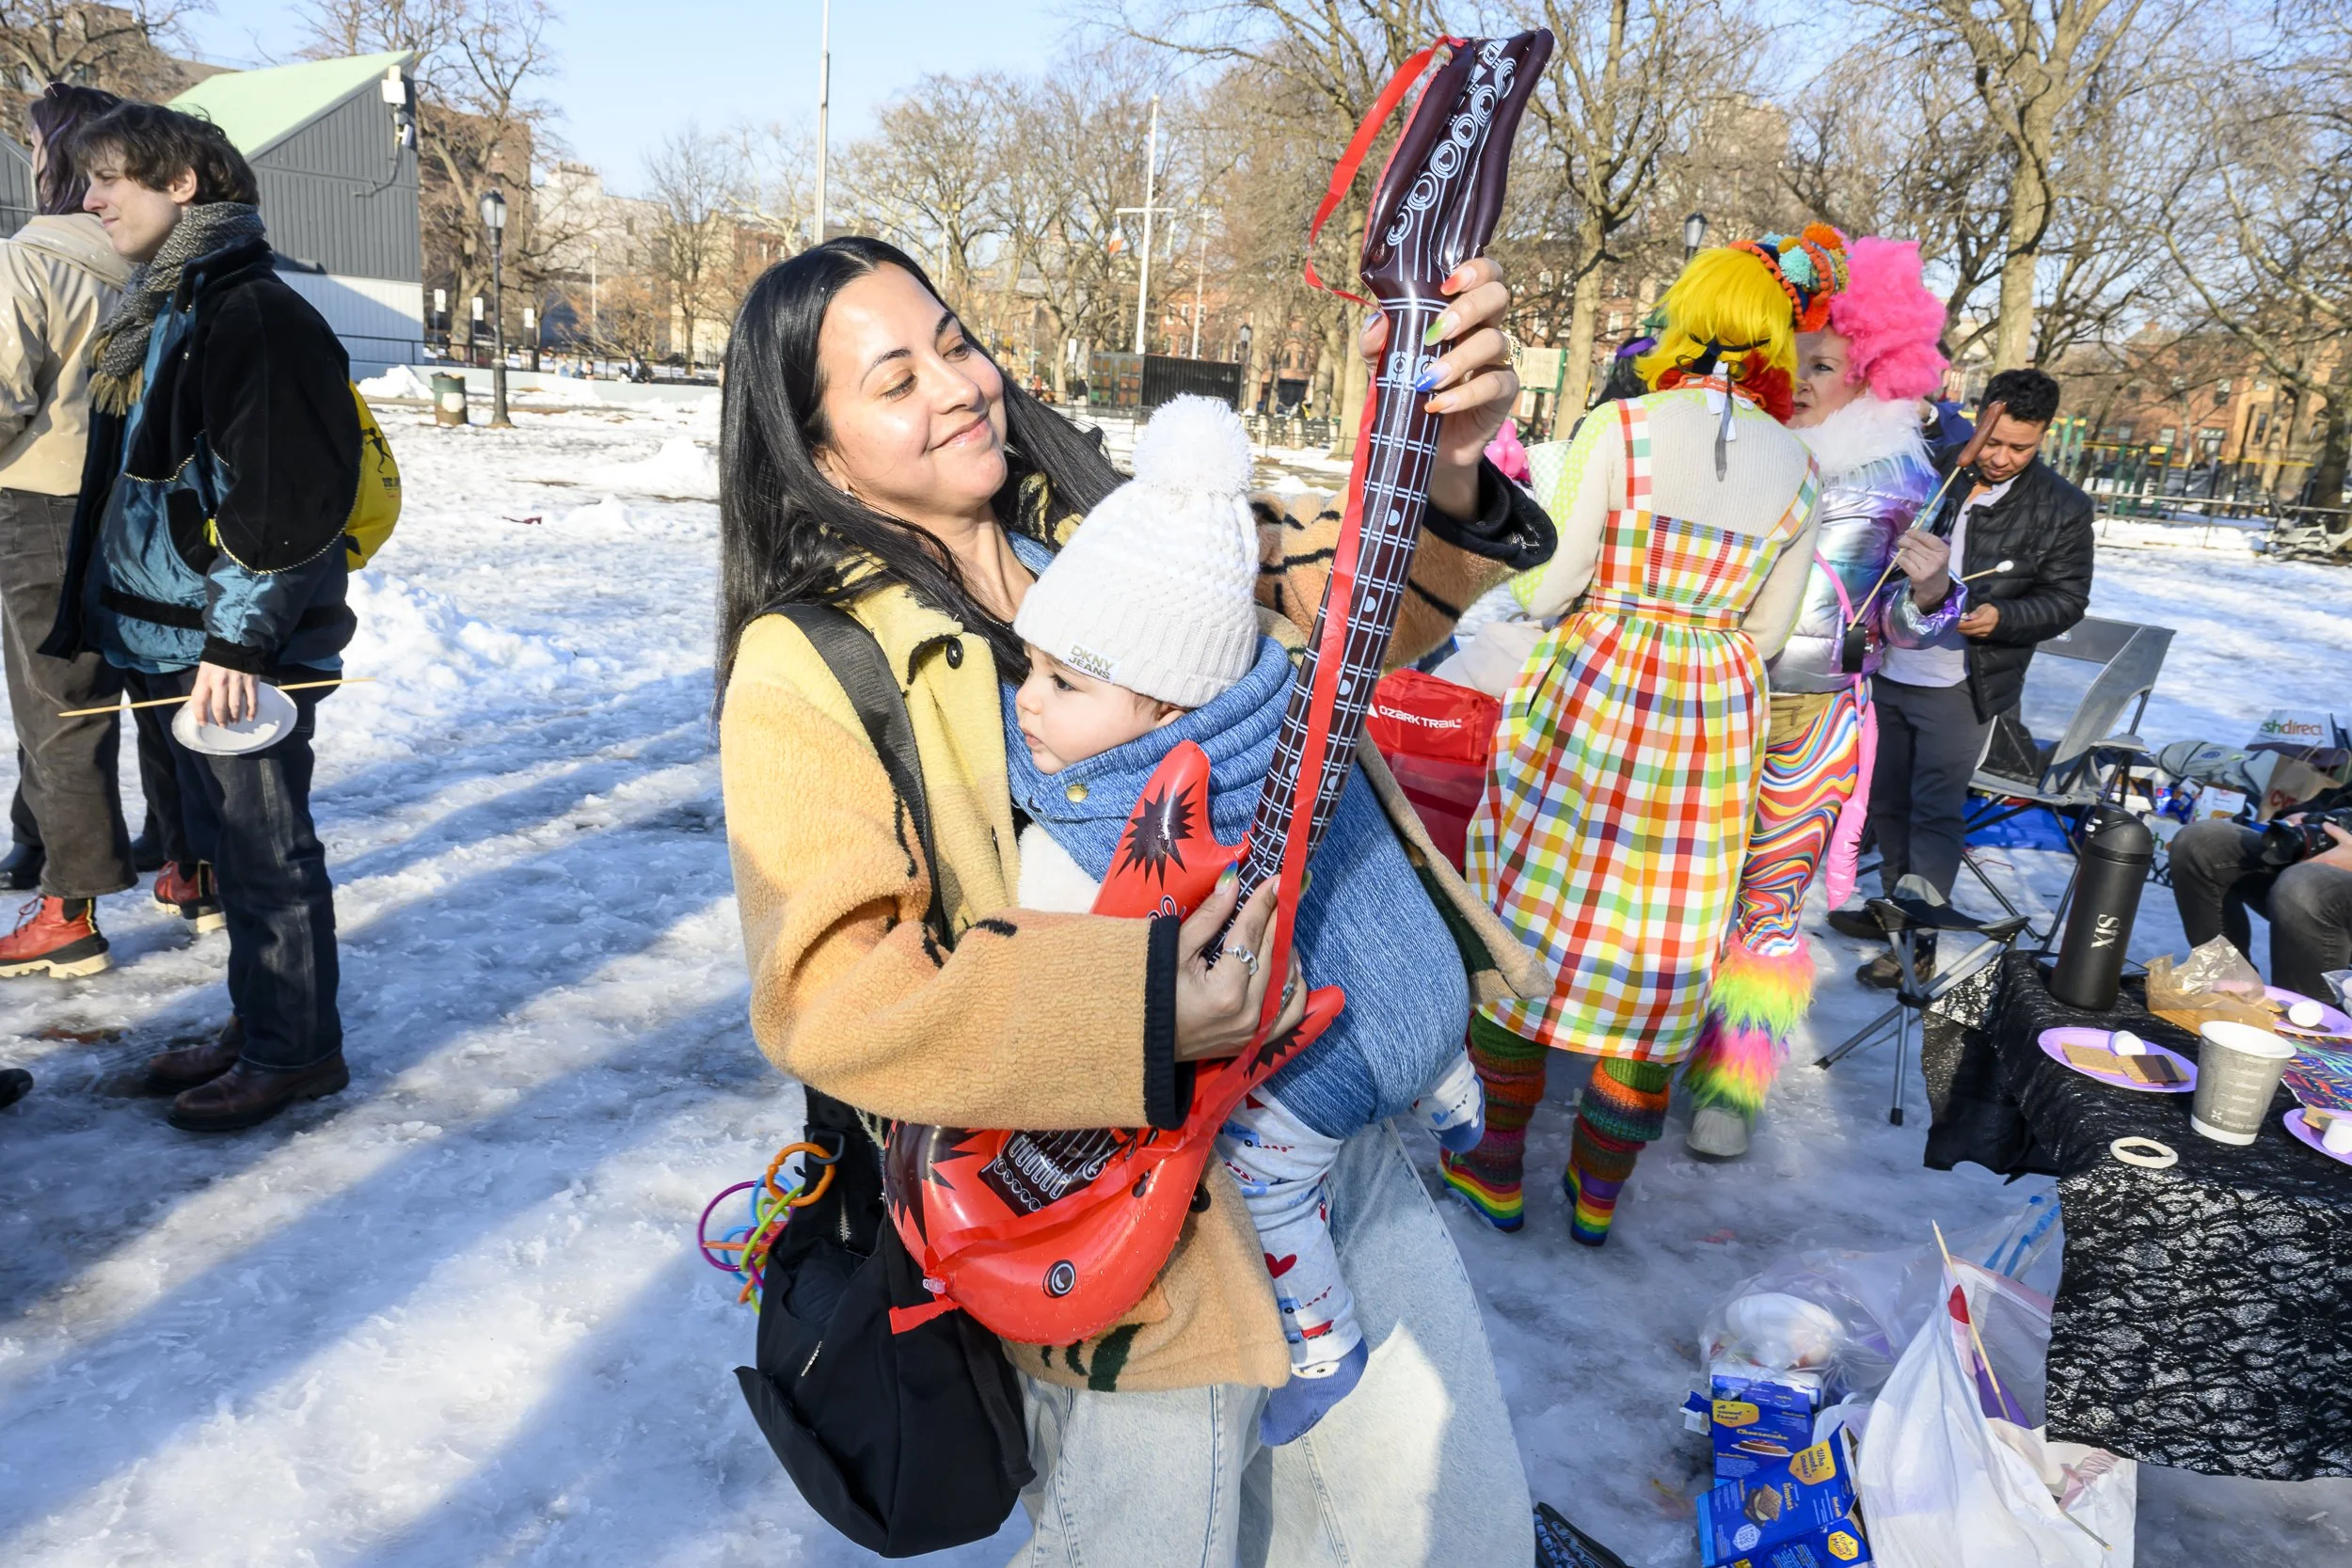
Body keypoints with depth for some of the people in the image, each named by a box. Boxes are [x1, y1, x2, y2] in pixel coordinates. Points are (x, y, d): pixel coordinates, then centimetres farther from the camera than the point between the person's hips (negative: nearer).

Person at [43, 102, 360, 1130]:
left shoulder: (253, 314, -15)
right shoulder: (156, 312, 17)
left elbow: (283, 494, -22)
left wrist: (239, 638, -23)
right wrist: (92, 609, 22)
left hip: (241, 648, -10)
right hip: (174, 636, 10)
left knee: (263, 848, -1)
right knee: (224, 841, 16)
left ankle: (295, 1051, 13)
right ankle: (257, 1026, 29)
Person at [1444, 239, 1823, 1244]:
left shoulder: (1619, 429, -10)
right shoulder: (1798, 467, 2)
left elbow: (1549, 592, -12)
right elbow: (1768, 630, 5)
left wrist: (1547, 491, 6)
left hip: (1586, 697, -3)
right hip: (1716, 721, 4)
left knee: (1526, 916, 10)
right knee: (1663, 942, 12)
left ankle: (1496, 1171, 20)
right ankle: (1598, 1193, 24)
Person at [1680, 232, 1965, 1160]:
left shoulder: (1901, 481, 0)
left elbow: (1899, 630, 3)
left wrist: (1931, 587, -18)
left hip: (1811, 722, -1)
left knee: (1770, 900, 4)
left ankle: (1731, 1085, 18)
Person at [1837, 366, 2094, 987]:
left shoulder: (2061, 509, -5)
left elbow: (2067, 598, -1)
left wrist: (2001, 618, -18)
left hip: (1959, 687, -4)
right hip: (1889, 671, 4)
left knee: (1934, 812, -1)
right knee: (1887, 800, 16)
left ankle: (1918, 941, 9)